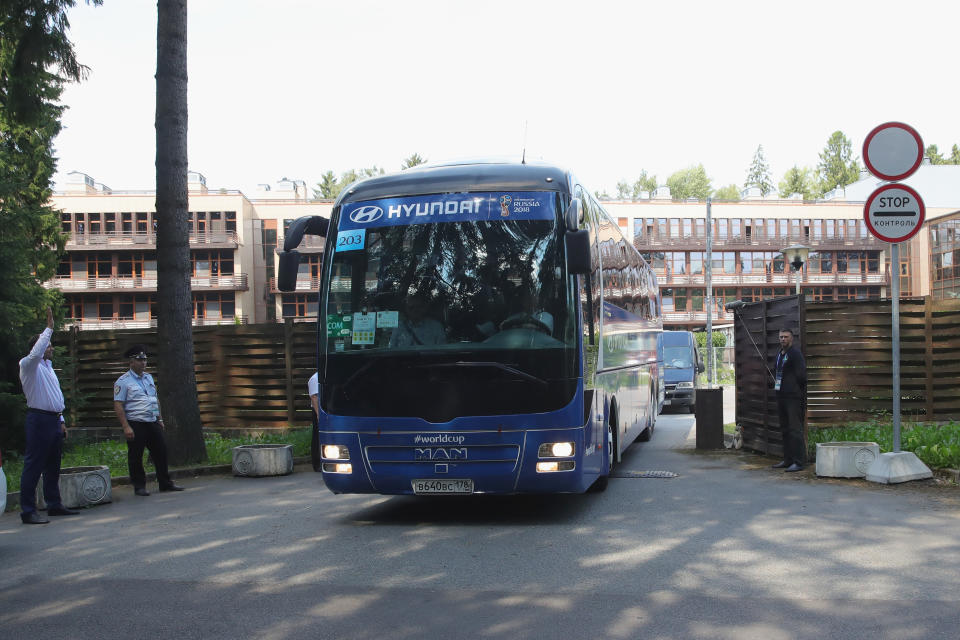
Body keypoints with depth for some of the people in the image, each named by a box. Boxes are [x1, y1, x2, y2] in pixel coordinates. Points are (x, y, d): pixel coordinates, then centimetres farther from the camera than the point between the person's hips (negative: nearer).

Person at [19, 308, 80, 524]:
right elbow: (35, 353, -30)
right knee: (33, 466, -8)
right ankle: (28, 512, -8)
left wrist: (61, 420, 19)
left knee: (53, 466, 15)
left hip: (54, 420, 9)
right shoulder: (29, 365, -6)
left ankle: (54, 504, 24)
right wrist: (49, 328, -28)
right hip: (38, 419, -9)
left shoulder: (48, 367, 20)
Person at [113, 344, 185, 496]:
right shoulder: (123, 381, -6)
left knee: (161, 451, 7)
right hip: (136, 425, -6)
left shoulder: (149, 378, 16)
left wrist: (160, 419, 17)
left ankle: (165, 483, 16)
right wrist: (126, 427, -17)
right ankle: (139, 486, 10)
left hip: (153, 422, 6)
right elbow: (118, 405, -11)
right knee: (136, 456, 0)